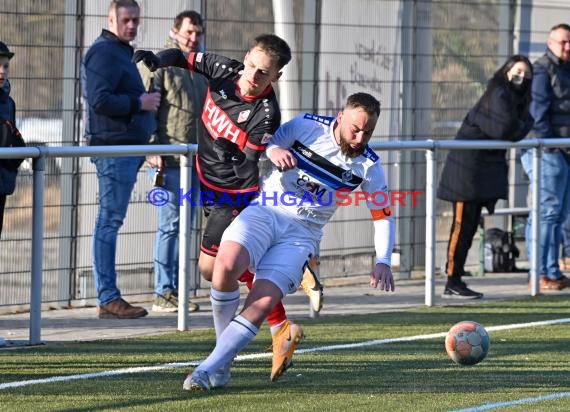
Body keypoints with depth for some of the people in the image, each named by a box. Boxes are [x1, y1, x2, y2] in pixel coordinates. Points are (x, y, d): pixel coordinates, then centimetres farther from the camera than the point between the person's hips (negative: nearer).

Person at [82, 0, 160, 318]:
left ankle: (108, 296, 13)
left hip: (127, 148, 10)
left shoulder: (121, 53, 22)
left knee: (110, 222, 10)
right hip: (114, 147, -10)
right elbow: (100, 100, -21)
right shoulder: (104, 53, -11)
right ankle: (108, 298, -10)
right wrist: (139, 103, -14)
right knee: (110, 222, -9)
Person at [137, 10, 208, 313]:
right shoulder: (159, 65, -4)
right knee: (171, 223, -8)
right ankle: (163, 293, -5)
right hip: (169, 160, -7)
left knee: (185, 226, 9)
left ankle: (176, 289, 14)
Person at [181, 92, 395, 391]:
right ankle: (224, 345, -9)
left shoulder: (368, 165, 1)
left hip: (301, 234, 1)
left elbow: (384, 216, 8)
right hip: (263, 212, -1)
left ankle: (208, 369, -16)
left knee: (263, 302, -21)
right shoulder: (307, 126, -3)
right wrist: (273, 151, -16)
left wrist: (382, 262, -5)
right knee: (227, 265, -30)